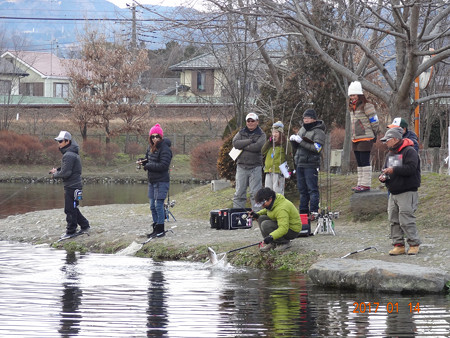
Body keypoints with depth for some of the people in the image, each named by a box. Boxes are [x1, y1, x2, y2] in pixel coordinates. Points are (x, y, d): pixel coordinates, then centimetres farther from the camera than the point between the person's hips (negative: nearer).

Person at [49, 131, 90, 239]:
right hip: (74, 185, 10)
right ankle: (84, 225, 24)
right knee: (73, 208, 18)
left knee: (70, 209, -2)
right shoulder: (72, 153, 14)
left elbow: (65, 173, -22)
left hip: (71, 186, -10)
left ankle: (71, 231, 4)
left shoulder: (68, 155, -20)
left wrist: (55, 174, -5)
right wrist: (57, 170, 7)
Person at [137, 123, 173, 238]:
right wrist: (142, 161, -1)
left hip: (161, 181, -8)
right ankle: (155, 229, 19)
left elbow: (163, 165, -22)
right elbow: (148, 159, 22)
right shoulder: (151, 147, 10)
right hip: (152, 181, 8)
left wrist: (148, 166, -17)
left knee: (158, 205, -9)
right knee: (153, 206, 11)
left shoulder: (165, 149, -15)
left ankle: (160, 230, -2)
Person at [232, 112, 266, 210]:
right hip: (241, 166, 3)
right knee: (239, 192, 2)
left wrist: (243, 146, -7)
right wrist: (250, 141, -10)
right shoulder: (241, 133, 14)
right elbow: (235, 143, -5)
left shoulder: (261, 135, 5)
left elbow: (257, 147, -14)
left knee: (255, 193, -4)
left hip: (255, 166, -3)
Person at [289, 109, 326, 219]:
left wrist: (301, 141, -19)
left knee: (312, 189, -9)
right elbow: (296, 148, 21)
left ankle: (313, 212, -10)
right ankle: (303, 211, 15)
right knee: (302, 189, 10)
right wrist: (293, 140, -1)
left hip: (311, 165, -7)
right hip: (300, 164, 7)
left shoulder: (318, 132, -4)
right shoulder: (303, 129, 17)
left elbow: (316, 148, -19)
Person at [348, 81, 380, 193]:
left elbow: (374, 122, -7)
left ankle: (366, 184, -9)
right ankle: (361, 183, 16)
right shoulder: (352, 108, 16)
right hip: (355, 139, 9)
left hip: (365, 139, -9)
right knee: (359, 162, 11)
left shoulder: (366, 106, -10)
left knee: (365, 161, -9)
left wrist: (373, 135, -2)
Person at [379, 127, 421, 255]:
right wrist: (383, 177, 4)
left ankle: (414, 244, -4)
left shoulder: (409, 151, -8)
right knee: (394, 220, 4)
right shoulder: (390, 154, 19)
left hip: (407, 193, -8)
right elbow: (386, 170, 26)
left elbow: (411, 168, -21)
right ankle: (398, 245, 8)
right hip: (393, 194, 8)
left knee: (406, 220, -12)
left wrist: (394, 170, -22)